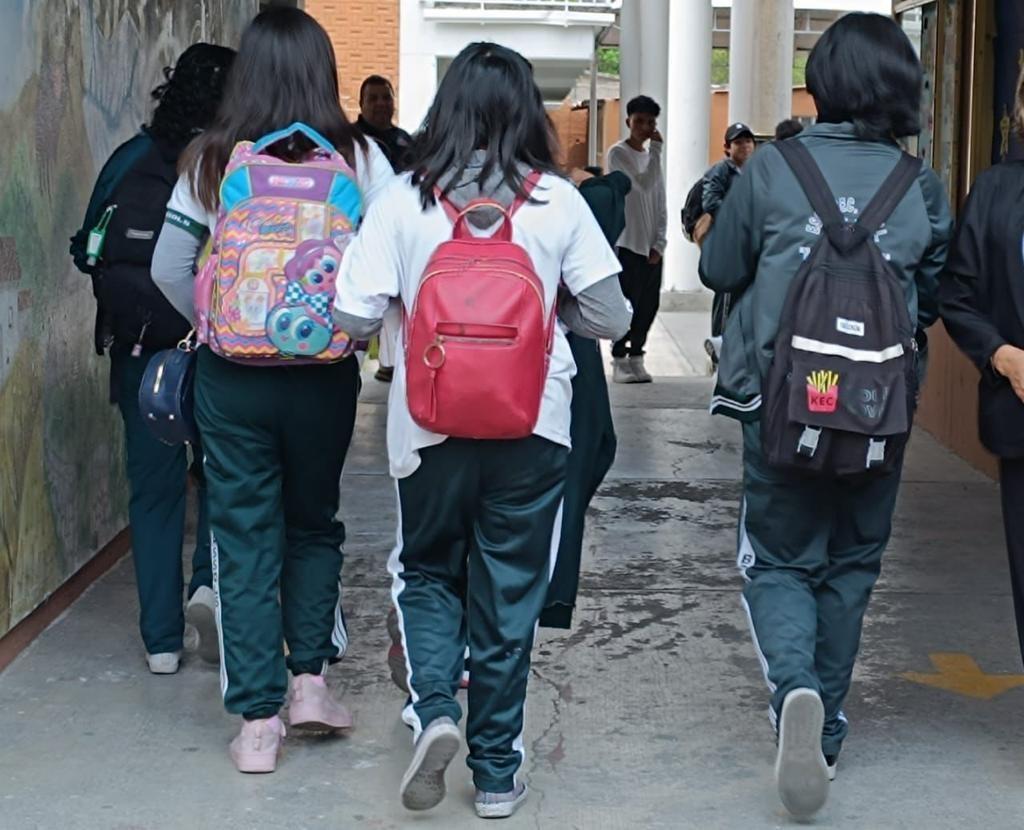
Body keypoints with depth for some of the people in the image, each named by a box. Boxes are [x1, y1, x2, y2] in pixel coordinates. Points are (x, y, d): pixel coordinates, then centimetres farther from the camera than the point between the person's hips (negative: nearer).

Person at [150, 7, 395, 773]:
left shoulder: (212, 161, -3)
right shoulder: (358, 158, -6)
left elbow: (169, 268, -2)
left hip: (232, 373, 0)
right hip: (325, 373, 0)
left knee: (245, 536, 8)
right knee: (314, 522, 22)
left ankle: (258, 720, 8)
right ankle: (310, 679, 16)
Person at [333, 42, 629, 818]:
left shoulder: (405, 200, -6)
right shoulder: (558, 201, -5)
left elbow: (355, 316, -8)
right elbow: (610, 318, -1)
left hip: (432, 426, 0)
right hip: (533, 428, 0)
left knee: (427, 574, 21)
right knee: (509, 594, 12)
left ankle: (433, 709, -2)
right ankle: (497, 770, 17)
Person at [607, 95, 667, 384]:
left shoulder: (651, 156, 15)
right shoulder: (618, 153, -5)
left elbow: (660, 204, 13)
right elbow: (643, 184, -19)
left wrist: (659, 243, 5)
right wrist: (657, 149, -13)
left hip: (652, 246, 6)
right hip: (627, 243, -6)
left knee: (649, 305, 6)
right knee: (628, 304, -6)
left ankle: (636, 357, 15)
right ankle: (620, 360, 1)